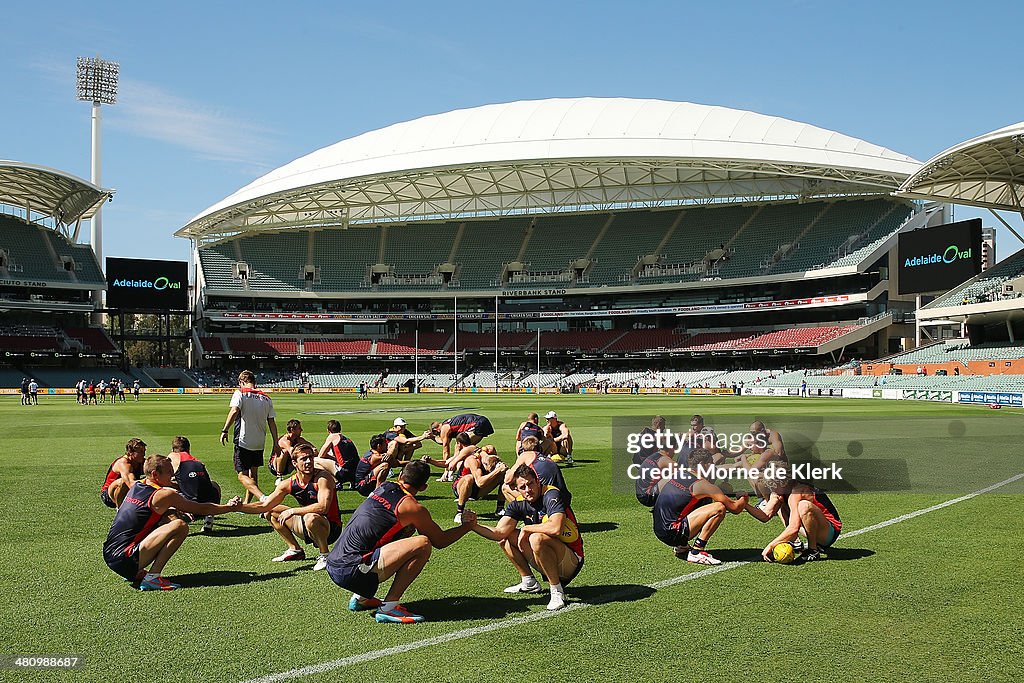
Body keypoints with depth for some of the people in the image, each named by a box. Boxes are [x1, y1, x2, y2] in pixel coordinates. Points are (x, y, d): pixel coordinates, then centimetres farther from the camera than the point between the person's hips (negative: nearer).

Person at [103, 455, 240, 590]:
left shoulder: (136, 486, 13)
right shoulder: (164, 494, -10)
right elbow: (202, 509, -1)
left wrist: (175, 509, 20)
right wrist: (230, 507, 13)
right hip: (124, 561, -9)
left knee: (169, 519, 18)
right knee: (180, 526, -16)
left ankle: (136, 573, 15)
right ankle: (152, 577, -16)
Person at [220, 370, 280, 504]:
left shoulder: (240, 393, -3)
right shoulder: (266, 398, 10)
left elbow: (234, 411, -20)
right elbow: (272, 422, 9)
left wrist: (225, 430, -20)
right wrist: (276, 444, 10)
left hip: (243, 441, -5)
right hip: (260, 443, 5)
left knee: (242, 475, -5)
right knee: (253, 474, 18)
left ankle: (263, 498, -26)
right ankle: (246, 504, 27)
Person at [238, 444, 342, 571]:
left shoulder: (323, 477, -21)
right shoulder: (289, 484, -4)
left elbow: (323, 507, -33)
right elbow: (265, 506, 0)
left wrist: (292, 511, -26)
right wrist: (240, 507, -15)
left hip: (331, 528, -7)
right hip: (307, 526, 7)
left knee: (311, 518, -39)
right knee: (270, 512, 12)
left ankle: (325, 555, -13)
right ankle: (296, 550, 20)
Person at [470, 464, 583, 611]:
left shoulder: (552, 495, -19)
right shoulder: (519, 503, -1)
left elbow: (555, 528, -36)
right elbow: (499, 532, -9)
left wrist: (526, 529, -21)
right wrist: (474, 526, -24)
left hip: (571, 561, -7)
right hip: (546, 563, 7)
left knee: (536, 538, -33)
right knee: (506, 538, 3)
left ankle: (557, 591, -19)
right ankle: (529, 582, 13)